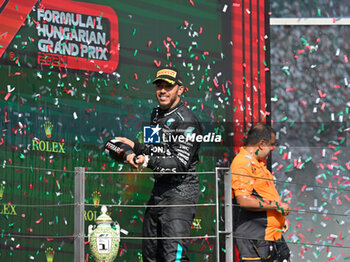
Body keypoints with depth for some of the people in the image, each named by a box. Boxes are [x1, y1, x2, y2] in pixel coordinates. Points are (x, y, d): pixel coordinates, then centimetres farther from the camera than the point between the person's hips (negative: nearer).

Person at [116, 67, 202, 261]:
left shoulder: (186, 121, -14)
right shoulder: (157, 114, 15)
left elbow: (181, 163, -22)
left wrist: (149, 162, -33)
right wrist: (135, 146, 11)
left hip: (180, 192, -9)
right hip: (159, 190, 9)